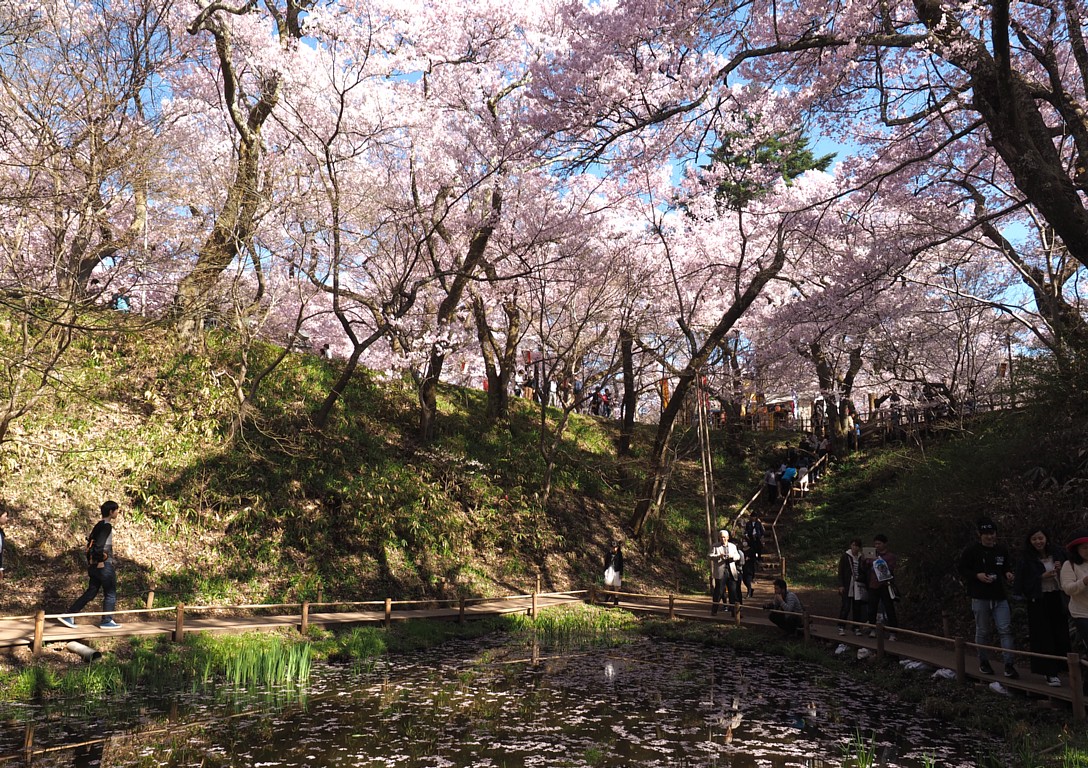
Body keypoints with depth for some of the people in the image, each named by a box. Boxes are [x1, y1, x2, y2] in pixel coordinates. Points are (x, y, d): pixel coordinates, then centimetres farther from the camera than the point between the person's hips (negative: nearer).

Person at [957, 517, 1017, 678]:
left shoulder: (1002, 550, 6)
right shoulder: (971, 550, -6)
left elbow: (1007, 567, 20)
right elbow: (962, 570, -1)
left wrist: (1008, 574, -2)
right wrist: (977, 576, -17)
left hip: (1000, 597, 3)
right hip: (980, 598, -3)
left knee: (1005, 629, -6)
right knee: (982, 631, 7)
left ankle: (1009, 665, -4)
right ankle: (983, 663, 21)